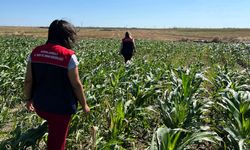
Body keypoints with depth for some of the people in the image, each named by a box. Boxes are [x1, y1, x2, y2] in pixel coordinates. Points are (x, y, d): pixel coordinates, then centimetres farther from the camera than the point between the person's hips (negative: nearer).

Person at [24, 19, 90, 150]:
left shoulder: (36, 52, -3)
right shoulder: (69, 56, -18)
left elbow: (28, 80, 1)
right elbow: (76, 85, -13)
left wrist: (28, 99, 17)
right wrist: (84, 105, 1)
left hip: (40, 105, 5)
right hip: (61, 108, -4)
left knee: (53, 128, 35)